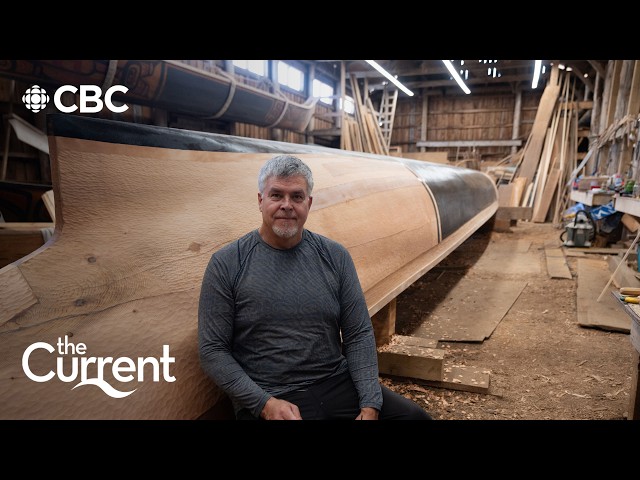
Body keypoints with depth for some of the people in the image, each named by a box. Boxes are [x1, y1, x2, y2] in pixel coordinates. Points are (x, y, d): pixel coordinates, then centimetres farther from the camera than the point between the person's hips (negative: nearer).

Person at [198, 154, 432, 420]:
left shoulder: (334, 256, 2)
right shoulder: (226, 264, -5)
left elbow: (359, 335, 2)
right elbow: (213, 350, -5)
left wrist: (370, 405, -9)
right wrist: (264, 403, -14)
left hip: (338, 383, 2)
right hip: (265, 399, -1)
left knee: (414, 415, -13)